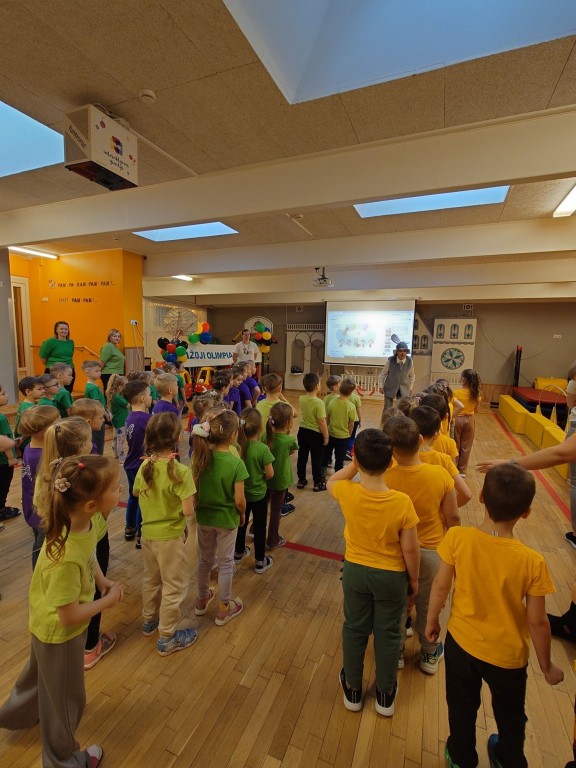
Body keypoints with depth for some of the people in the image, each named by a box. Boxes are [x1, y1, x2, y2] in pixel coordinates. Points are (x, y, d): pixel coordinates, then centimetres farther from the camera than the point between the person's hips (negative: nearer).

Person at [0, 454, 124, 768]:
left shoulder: (83, 521, -21)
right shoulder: (66, 558, -44)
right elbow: (70, 616, -30)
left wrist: (104, 582, -9)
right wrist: (109, 600, -18)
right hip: (59, 632, -6)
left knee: (40, 672, 36)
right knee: (65, 697, 22)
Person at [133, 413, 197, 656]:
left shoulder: (145, 466, -8)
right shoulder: (180, 471, -28)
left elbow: (135, 493, 12)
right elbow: (188, 511, -25)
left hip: (148, 533, 7)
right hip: (170, 536, -6)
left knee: (151, 579, 27)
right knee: (174, 587, 14)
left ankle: (149, 621, 48)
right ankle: (167, 638, 29)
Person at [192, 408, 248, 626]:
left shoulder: (200, 456, -13)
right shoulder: (236, 463, -26)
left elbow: (194, 489, -4)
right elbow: (239, 500, -20)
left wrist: (200, 507, 12)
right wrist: (242, 514, 0)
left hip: (203, 516, 4)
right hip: (227, 519, -4)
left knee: (205, 559, 25)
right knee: (225, 563, 16)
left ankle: (202, 599, 46)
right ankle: (224, 608, 34)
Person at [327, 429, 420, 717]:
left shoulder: (347, 493, -25)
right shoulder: (402, 502, -27)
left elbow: (330, 482, 0)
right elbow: (410, 549, -15)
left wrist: (357, 464, -6)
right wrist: (413, 578, 3)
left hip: (354, 571, 1)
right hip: (391, 576, -1)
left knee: (354, 630, 23)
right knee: (388, 634, 22)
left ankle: (352, 690, 45)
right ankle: (385, 695, 45)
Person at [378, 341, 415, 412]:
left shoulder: (410, 361, -11)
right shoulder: (390, 360, -17)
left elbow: (412, 376, 7)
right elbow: (383, 374, -4)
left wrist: (411, 387, 10)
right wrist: (381, 386, -3)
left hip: (404, 388, 2)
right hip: (390, 387, -2)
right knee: (387, 409, 0)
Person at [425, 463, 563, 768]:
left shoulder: (457, 538, -27)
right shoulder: (532, 561, -27)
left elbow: (441, 586, -15)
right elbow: (537, 621, -15)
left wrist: (432, 621, 5)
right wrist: (547, 666, 5)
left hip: (461, 641, 1)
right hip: (507, 653, 0)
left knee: (462, 707, 29)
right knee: (510, 714, 33)